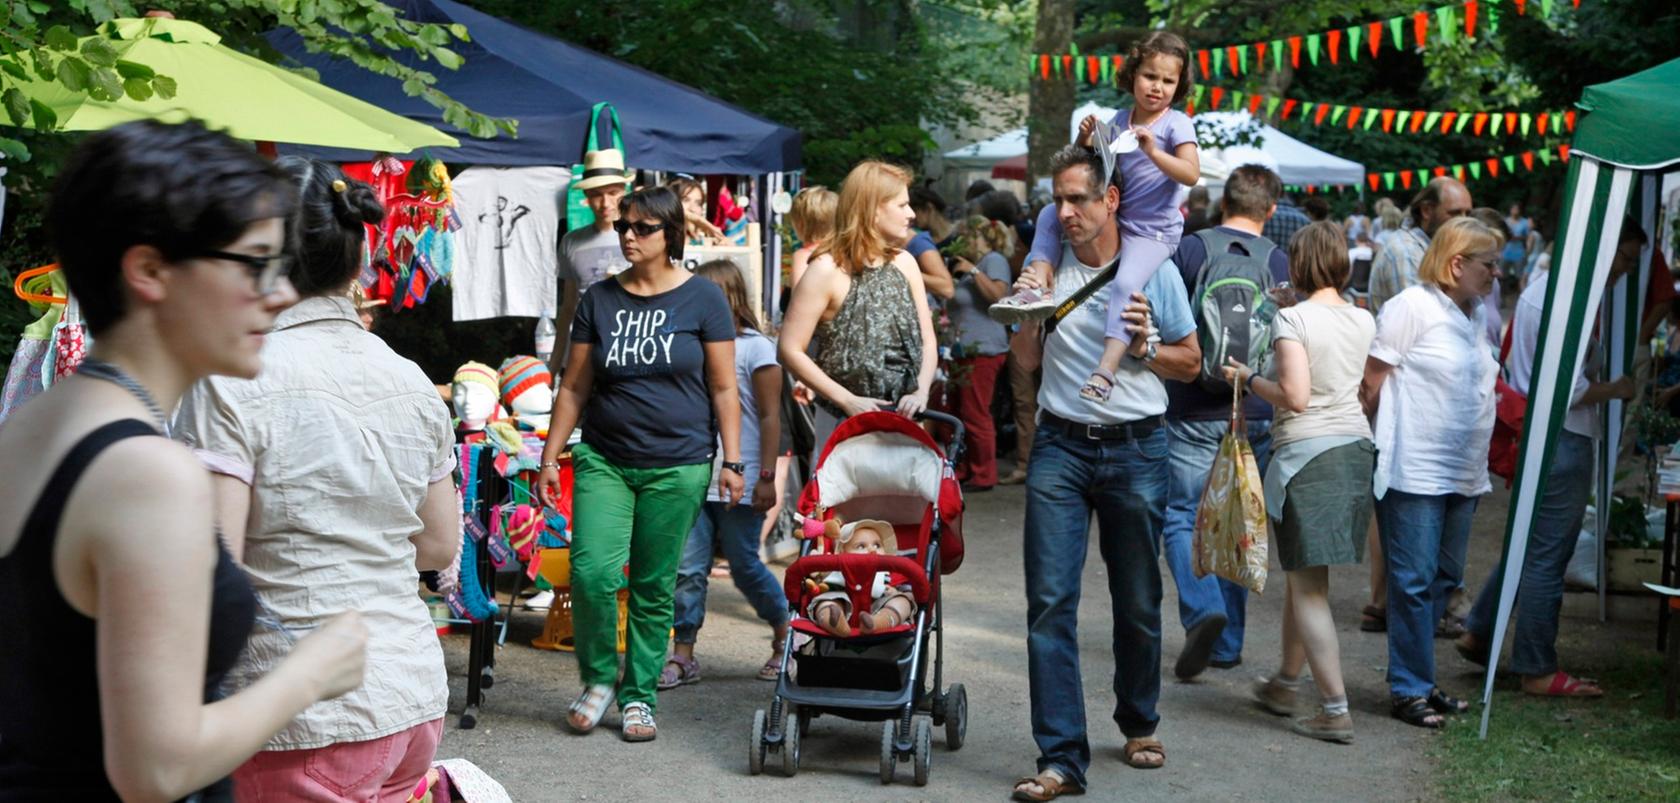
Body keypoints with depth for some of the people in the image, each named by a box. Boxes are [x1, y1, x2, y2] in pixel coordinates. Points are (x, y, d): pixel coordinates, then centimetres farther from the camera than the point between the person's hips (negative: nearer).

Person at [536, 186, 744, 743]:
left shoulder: (702, 299, 0)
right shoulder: (599, 300, 7)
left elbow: (723, 388, 1)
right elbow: (574, 387, 10)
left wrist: (732, 460, -4)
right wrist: (551, 456, 6)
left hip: (678, 465, -2)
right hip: (603, 459, 2)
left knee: (654, 587, 4)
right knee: (592, 572, -12)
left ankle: (639, 696, 18)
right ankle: (598, 677, 11)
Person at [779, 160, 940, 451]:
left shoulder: (904, 263, 7)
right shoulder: (827, 270, -10)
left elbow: (927, 340, 11)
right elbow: (790, 350, -12)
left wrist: (921, 392, -7)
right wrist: (847, 401, -17)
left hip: (902, 420, 5)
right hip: (845, 421, -5)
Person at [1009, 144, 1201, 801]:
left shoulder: (1154, 270, 0)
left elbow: (1190, 362, 8)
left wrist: (1144, 347, -11)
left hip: (1135, 450, -1)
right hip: (1060, 445, 1)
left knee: (1138, 601, 10)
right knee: (1050, 600, -7)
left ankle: (1139, 724, 33)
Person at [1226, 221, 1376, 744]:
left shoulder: (1293, 319, -11)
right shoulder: (1364, 321, 7)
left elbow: (1294, 395, -20)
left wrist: (1249, 379, -2)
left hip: (1307, 453, -7)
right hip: (1357, 447, 7)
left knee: (1308, 587, -1)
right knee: (1302, 578, 21)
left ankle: (1336, 710, -5)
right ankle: (1285, 683, 34)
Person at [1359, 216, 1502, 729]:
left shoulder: (1477, 315, 13)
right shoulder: (1411, 307, -11)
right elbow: (1372, 384, -10)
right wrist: (1363, 445, -7)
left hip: (1463, 473, 8)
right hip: (1414, 471, -8)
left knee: (1444, 580, 13)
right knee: (1414, 581, -4)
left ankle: (1418, 680, 23)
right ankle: (1409, 691, 4)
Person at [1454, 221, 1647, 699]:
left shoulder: (1541, 285, 13)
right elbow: (1570, 389, -22)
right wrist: (1615, 389, -6)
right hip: (1562, 440, -10)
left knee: (1526, 546, 20)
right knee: (1547, 556, -2)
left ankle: (1478, 633, 25)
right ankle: (1538, 671, 6)